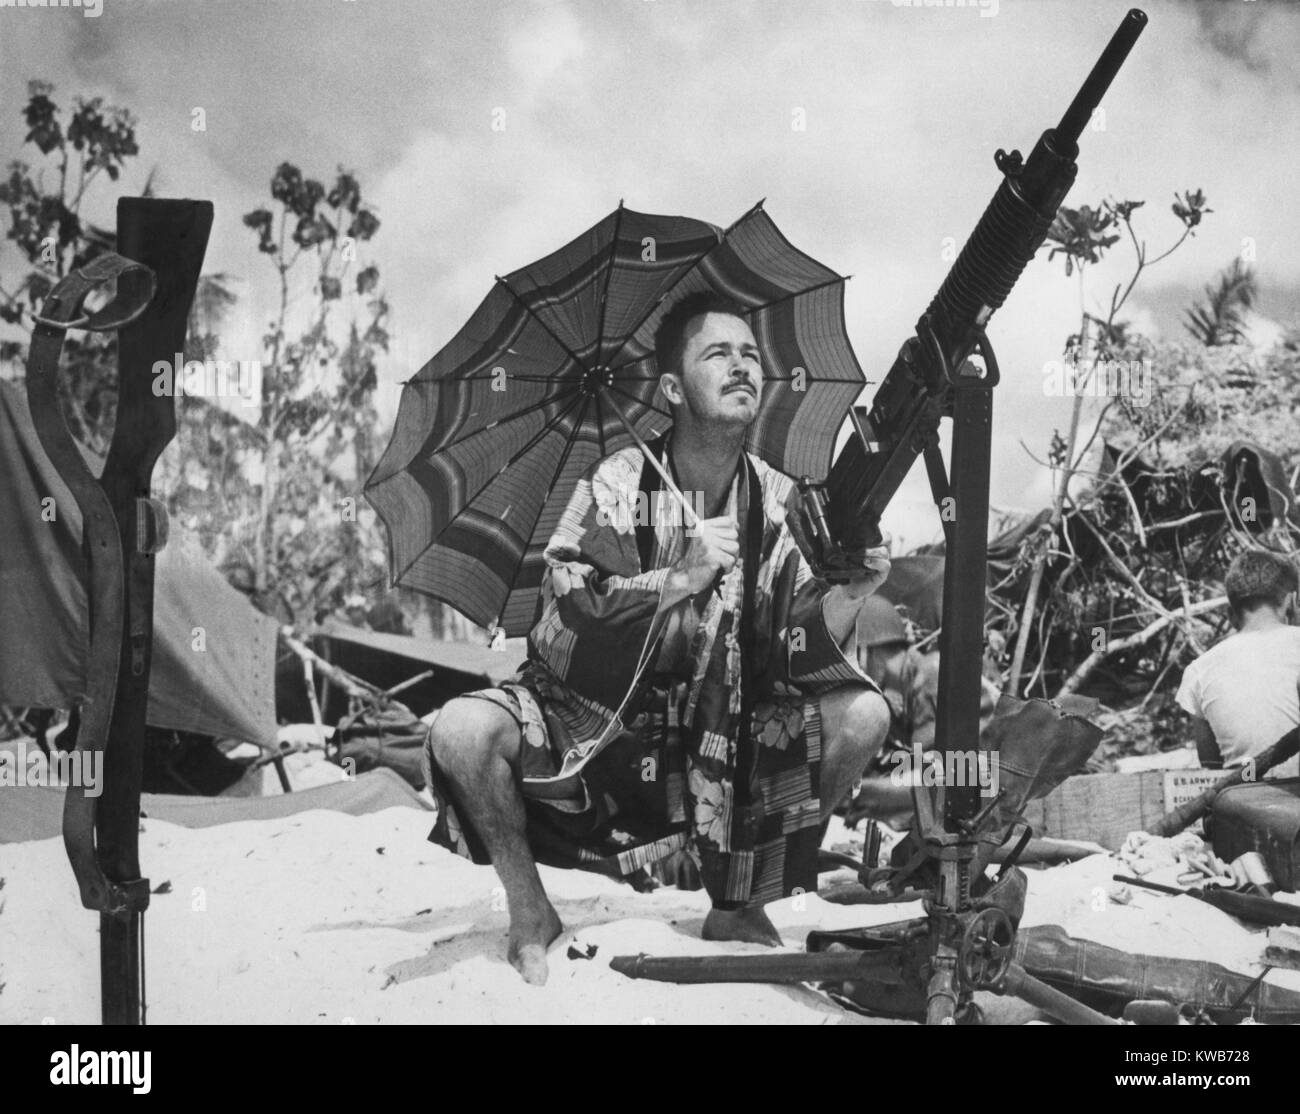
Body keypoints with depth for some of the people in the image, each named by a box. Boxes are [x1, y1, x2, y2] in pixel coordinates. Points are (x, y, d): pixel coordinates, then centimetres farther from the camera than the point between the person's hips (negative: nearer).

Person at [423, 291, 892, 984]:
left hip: (719, 742, 3)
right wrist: (681, 577, -34)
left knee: (863, 716, -16)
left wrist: (845, 597, -30)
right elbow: (565, 609, -23)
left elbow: (800, 654, -10)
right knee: (463, 732, -29)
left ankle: (738, 907, 4)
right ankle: (531, 911, 0)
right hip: (585, 729, -3)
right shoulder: (617, 483, -11)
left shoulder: (780, 503, -3)